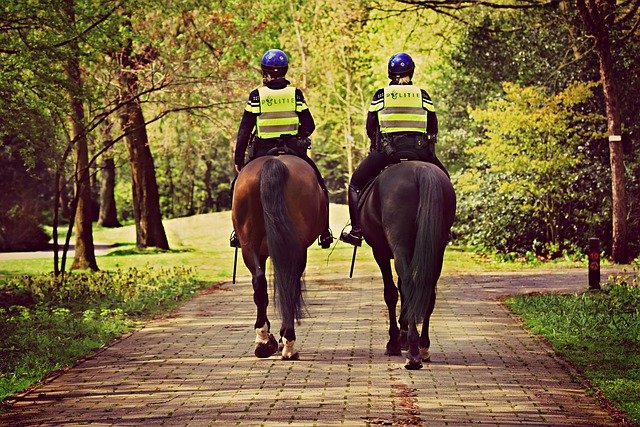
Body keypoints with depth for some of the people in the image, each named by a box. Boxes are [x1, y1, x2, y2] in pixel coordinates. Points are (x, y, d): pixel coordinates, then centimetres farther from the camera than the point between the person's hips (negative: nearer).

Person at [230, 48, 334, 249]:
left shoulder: (257, 95, -4)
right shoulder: (295, 93, -1)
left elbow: (245, 130, -4)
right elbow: (309, 125, 0)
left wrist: (238, 159, 2)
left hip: (262, 151, -1)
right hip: (294, 149, 1)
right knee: (319, 185, 17)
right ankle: (324, 231, 13)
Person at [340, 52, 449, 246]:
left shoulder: (380, 95, 6)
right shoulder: (422, 95, 9)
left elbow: (370, 129, 6)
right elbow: (433, 128, 9)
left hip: (386, 149, -1)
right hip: (419, 149, 1)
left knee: (356, 184, 14)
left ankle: (356, 231, 1)